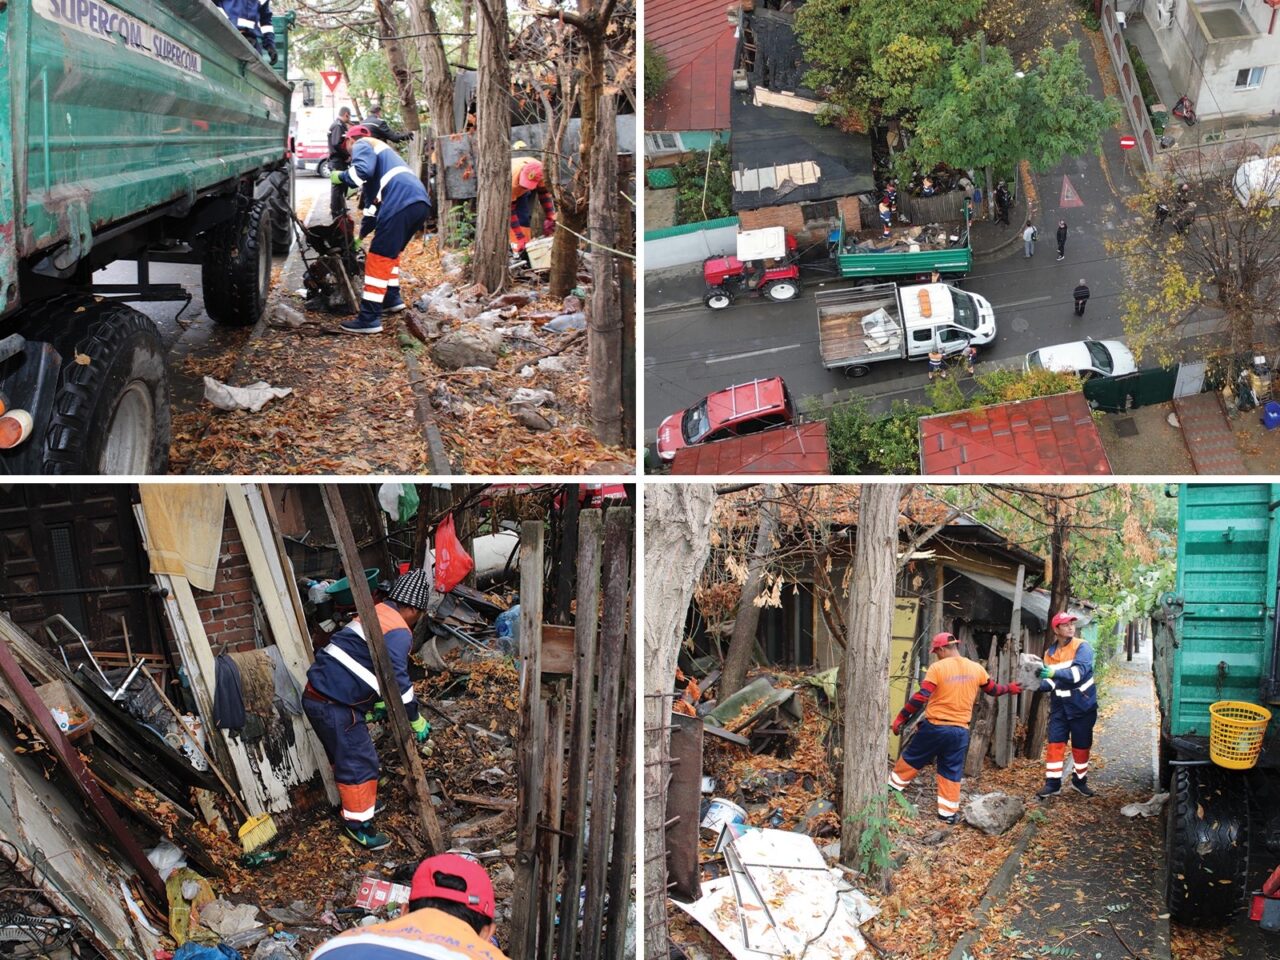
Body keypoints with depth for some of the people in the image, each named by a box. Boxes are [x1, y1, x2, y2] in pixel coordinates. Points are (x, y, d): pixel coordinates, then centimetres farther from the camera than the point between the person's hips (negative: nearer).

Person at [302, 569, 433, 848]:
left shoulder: (376, 613, 17)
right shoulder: (398, 633, -14)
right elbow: (397, 680, -21)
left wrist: (377, 703, 36)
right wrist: (417, 720, -10)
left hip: (315, 695, 10)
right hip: (335, 706, -10)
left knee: (345, 754, 26)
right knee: (360, 761, 2)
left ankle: (360, 801, 42)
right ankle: (357, 822, 13)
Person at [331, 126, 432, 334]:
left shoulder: (361, 145, 12)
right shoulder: (379, 150, 40)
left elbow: (363, 170, -12)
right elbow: (373, 199, 42)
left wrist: (340, 176, 7)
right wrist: (361, 233, 45)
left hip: (401, 203, -9)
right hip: (420, 202, 9)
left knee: (378, 258, -5)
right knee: (390, 251, 29)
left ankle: (369, 318, -7)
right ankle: (392, 297, 38)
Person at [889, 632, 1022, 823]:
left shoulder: (937, 667, -10)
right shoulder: (976, 669, 4)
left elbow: (921, 697, -16)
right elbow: (993, 690, 20)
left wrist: (901, 717, -12)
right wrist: (1010, 688, 41)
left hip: (935, 727, -3)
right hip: (960, 731, 3)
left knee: (911, 759, 14)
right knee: (952, 772, 11)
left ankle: (891, 789, 25)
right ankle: (948, 813, 12)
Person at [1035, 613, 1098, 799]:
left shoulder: (1082, 648, -13)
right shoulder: (1050, 653, 2)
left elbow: (1079, 672, -28)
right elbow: (1051, 682, 1)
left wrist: (1054, 673, -39)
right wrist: (1038, 684, -20)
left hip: (1082, 705, -3)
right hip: (1059, 705, 3)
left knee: (1081, 745, 9)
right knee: (1055, 744, -3)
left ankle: (1080, 780, 27)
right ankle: (1052, 783, 4)